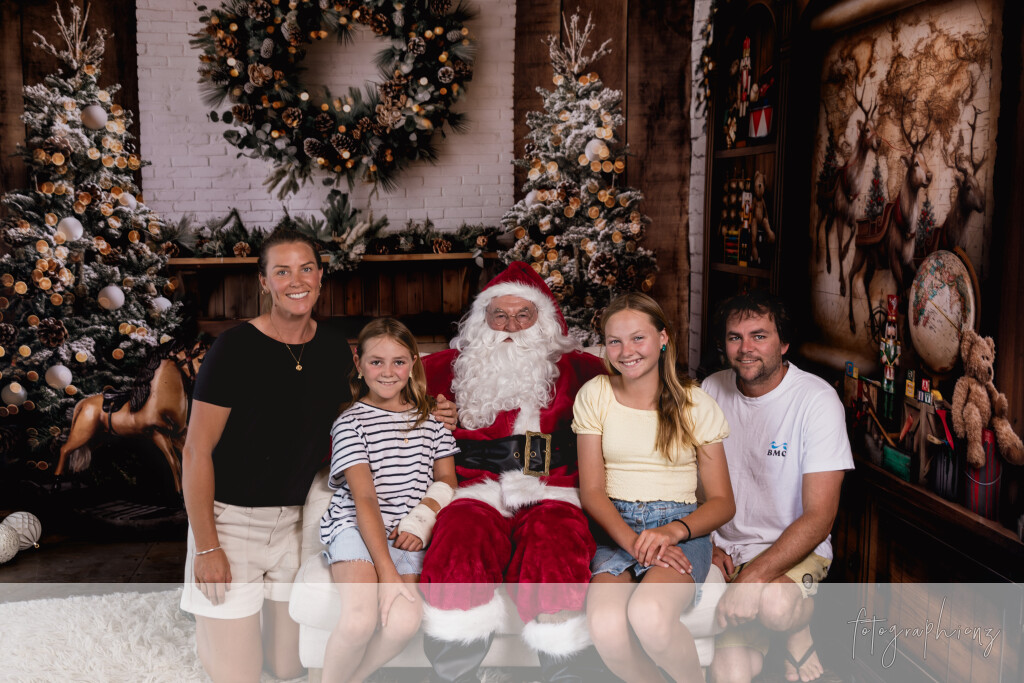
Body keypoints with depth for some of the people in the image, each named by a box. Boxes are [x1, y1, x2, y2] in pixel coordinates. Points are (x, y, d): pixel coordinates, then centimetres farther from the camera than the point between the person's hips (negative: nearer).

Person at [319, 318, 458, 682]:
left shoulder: (428, 420, 14)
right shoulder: (351, 422, 0)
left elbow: (446, 482, 15)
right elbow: (364, 498, -8)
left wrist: (423, 519, -8)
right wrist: (387, 572, -17)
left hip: (404, 535, 4)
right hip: (355, 527, -3)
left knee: (404, 622, -23)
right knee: (359, 620, -29)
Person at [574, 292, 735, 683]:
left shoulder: (694, 404, 5)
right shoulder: (594, 395, 8)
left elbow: (722, 501, 4)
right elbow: (592, 490, 3)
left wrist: (673, 531, -16)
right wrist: (631, 541, -16)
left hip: (680, 529, -1)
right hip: (615, 528, 1)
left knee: (648, 614, -34)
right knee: (605, 626, -31)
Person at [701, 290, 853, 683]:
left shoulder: (816, 400, -14)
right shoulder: (712, 390, 0)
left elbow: (819, 517, -19)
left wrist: (754, 577, -28)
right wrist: (707, 545, -5)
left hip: (797, 549, -2)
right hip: (727, 551, 2)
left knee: (775, 603, -35)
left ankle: (799, 634, -3)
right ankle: (761, 634, 12)